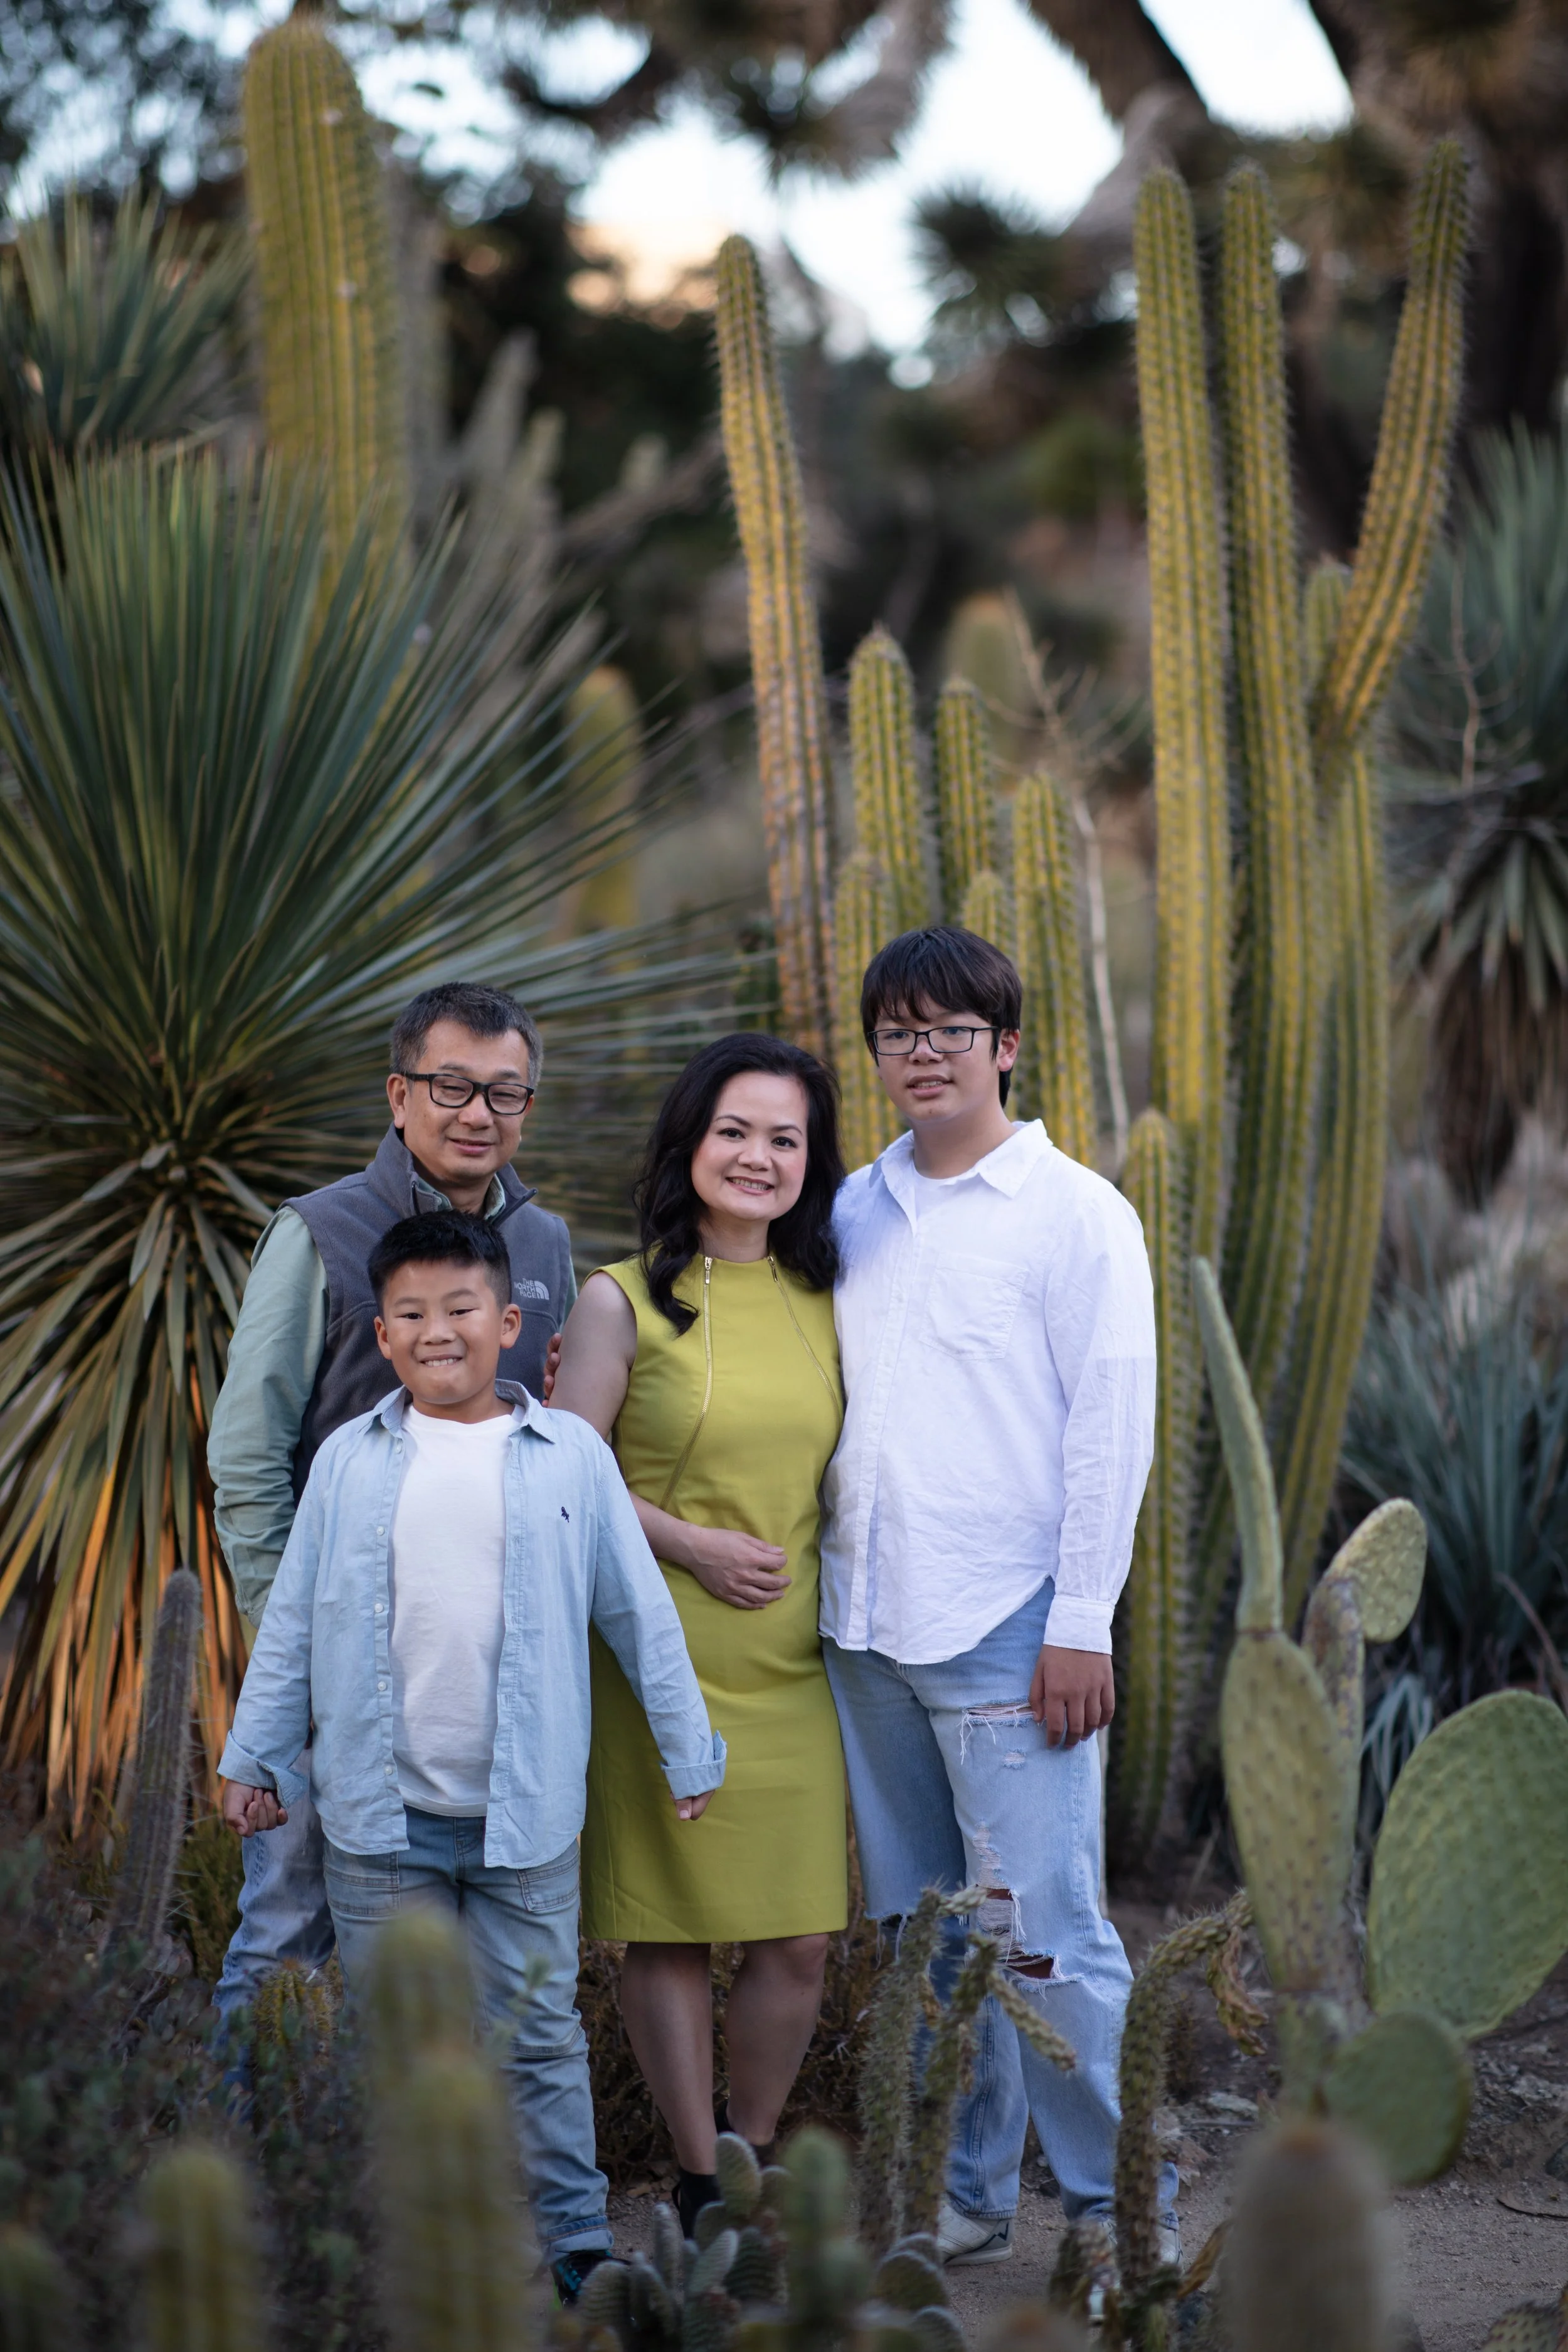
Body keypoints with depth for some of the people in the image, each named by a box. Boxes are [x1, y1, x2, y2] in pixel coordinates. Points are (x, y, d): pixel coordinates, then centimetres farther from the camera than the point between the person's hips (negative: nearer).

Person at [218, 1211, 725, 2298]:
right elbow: (292, 1621, 10)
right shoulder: (351, 1461, 4)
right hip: (381, 1811, 1)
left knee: (540, 2037, 5)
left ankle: (572, 2239, 14)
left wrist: (687, 1749, 8)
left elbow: (639, 1613, 6)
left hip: (524, 1812, -1)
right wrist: (255, 1755, 9)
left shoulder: (571, 1454, 1)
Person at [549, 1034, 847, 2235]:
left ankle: (755, 2156, 22)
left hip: (795, 1665, 4)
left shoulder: (822, 1302, 10)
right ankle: (699, 2181, 16)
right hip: (664, 1660, -3)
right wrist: (690, 1545, -13)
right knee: (673, 1929, 2)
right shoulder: (624, 1301, -2)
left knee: (801, 1936, 2)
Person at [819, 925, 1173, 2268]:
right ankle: (968, 2198, 21)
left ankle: (1118, 2206, 1)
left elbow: (1113, 1429, -7)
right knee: (920, 1937, 11)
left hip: (1003, 1627, -6)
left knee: (1041, 1931, -8)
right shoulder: (854, 1212, 13)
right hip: (865, 1625, 6)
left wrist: (1081, 1627, -12)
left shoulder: (1075, 1212, -3)